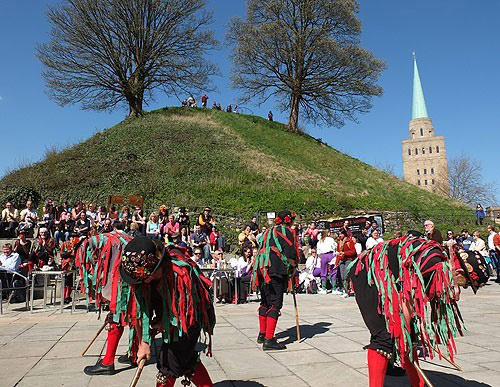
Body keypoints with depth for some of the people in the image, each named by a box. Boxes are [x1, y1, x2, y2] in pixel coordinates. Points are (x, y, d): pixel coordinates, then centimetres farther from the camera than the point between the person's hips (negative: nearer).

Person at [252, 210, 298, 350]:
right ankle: (269, 340, -10)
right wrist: (293, 267, 2)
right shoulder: (287, 232, -1)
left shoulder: (269, 232, 22)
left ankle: (262, 334, 29)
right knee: (275, 304, -7)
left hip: (262, 270, 9)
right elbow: (290, 253, -12)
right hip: (276, 271, -8)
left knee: (265, 302, 19)